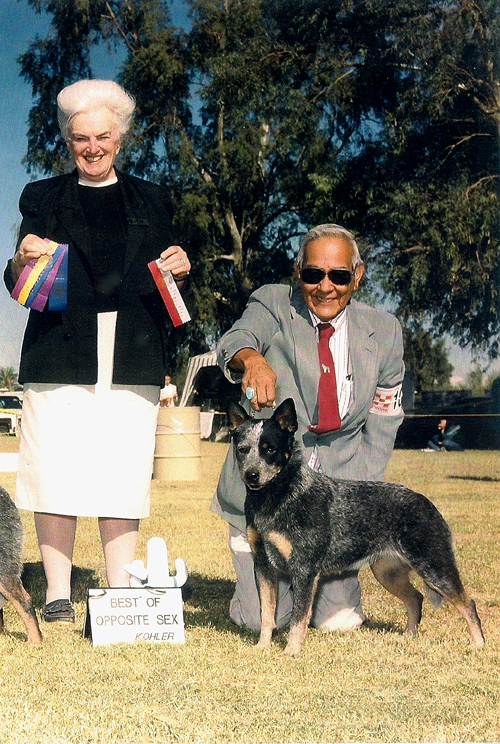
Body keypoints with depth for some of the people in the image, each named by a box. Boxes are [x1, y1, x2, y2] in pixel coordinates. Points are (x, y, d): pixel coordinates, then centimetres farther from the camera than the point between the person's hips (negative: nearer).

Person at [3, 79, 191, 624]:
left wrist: (179, 271, -4)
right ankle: (57, 594, 2)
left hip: (132, 357, 1)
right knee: (56, 471, -6)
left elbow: (166, 291, 18)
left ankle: (121, 593, 4)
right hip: (59, 354, -1)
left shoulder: (150, 201, 19)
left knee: (124, 475, -2)